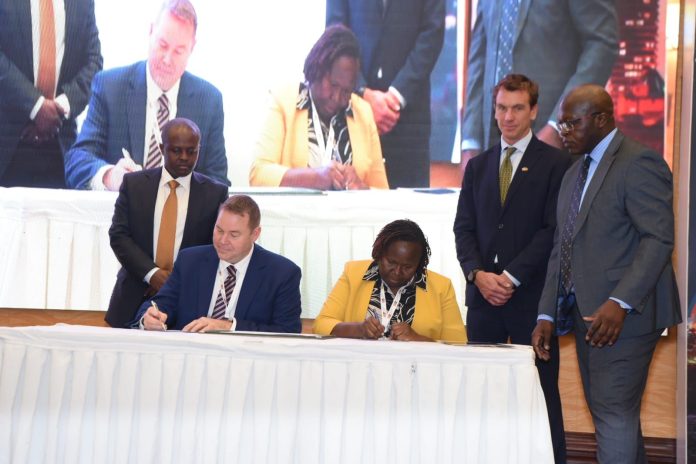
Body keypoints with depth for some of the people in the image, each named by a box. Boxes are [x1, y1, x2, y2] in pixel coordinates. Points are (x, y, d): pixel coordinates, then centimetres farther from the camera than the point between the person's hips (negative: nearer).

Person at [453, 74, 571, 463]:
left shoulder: (556, 163, -1)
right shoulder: (478, 166, 15)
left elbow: (553, 230, -8)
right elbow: (464, 227, 11)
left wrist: (511, 277, -12)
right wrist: (478, 274, -6)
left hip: (532, 296, -4)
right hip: (484, 296, 5)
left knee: (541, 392, -2)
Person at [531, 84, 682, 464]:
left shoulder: (639, 163, -10)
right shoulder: (574, 174, 19)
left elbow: (659, 238, -18)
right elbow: (561, 249, 17)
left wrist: (620, 303, -27)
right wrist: (548, 314, 9)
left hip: (623, 316, -9)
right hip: (585, 314, 9)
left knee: (614, 414, -9)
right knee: (613, 412, 11)